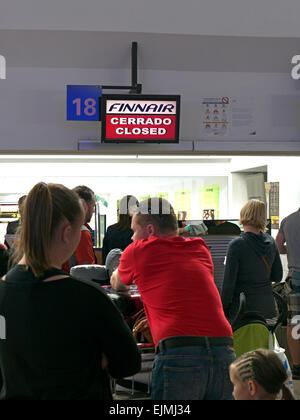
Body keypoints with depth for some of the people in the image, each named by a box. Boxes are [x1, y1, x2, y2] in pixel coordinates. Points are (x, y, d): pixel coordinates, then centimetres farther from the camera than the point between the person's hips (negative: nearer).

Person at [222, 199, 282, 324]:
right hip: (267, 305, 6)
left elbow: (228, 283, -13)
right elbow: (277, 277, 9)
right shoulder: (270, 242, 1)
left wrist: (223, 310, -2)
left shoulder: (236, 245, -15)